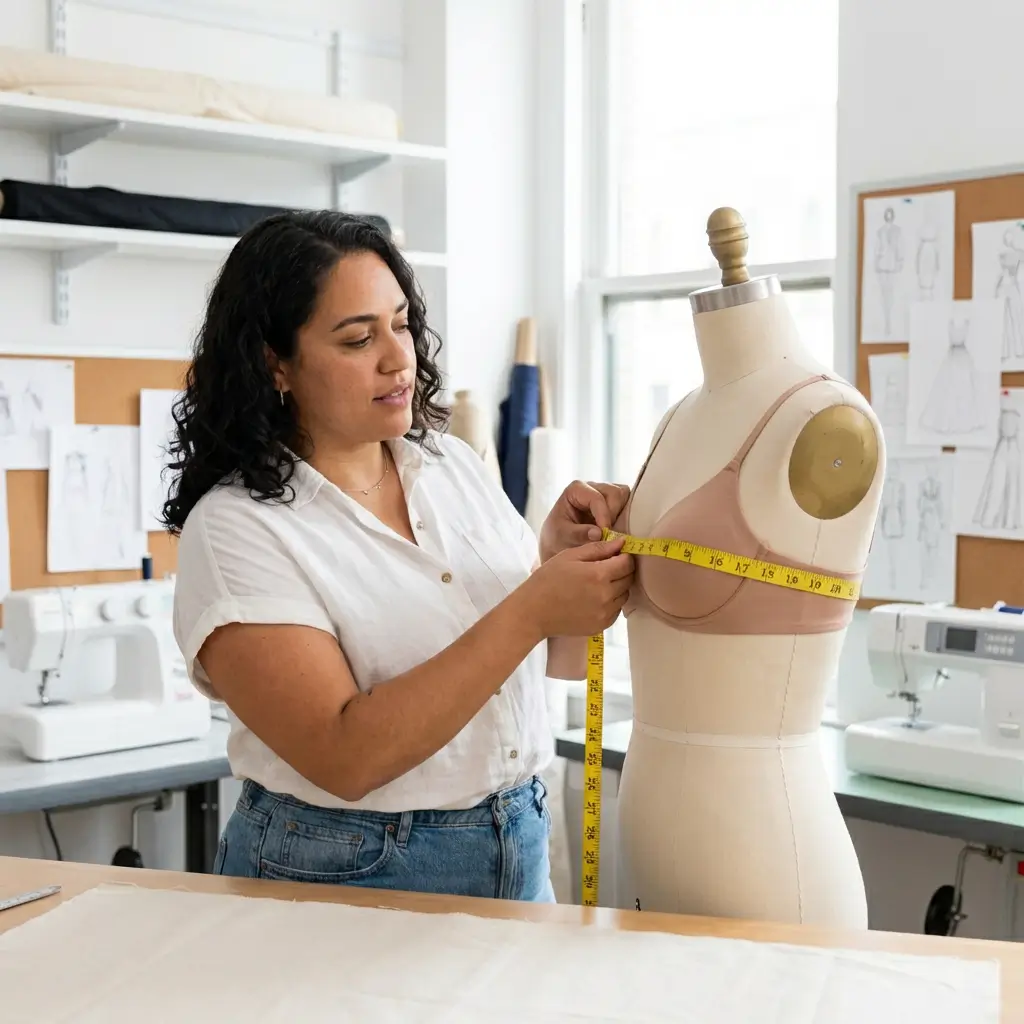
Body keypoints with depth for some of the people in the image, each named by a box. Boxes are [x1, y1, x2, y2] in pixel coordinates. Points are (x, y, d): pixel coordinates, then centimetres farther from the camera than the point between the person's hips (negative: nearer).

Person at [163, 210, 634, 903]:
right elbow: (344, 758, -25)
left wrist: (563, 556, -11)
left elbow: (559, 657, 9)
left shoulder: (454, 465, 2)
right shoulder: (234, 526, -16)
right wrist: (531, 612, -28)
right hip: (344, 876, -5)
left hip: (521, 850, 6)